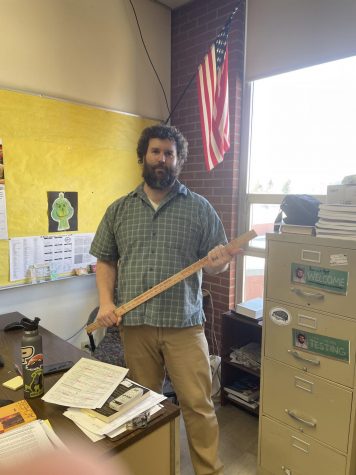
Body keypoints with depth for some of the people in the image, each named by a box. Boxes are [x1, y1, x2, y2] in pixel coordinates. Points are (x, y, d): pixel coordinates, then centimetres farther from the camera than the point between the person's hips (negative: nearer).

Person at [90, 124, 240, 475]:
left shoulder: (199, 208, 1)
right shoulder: (119, 209, 7)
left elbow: (218, 263, 3)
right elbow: (105, 261, 10)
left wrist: (217, 262, -20)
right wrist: (106, 302, -4)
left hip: (184, 324, -2)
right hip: (134, 324, 3)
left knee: (198, 404, 6)